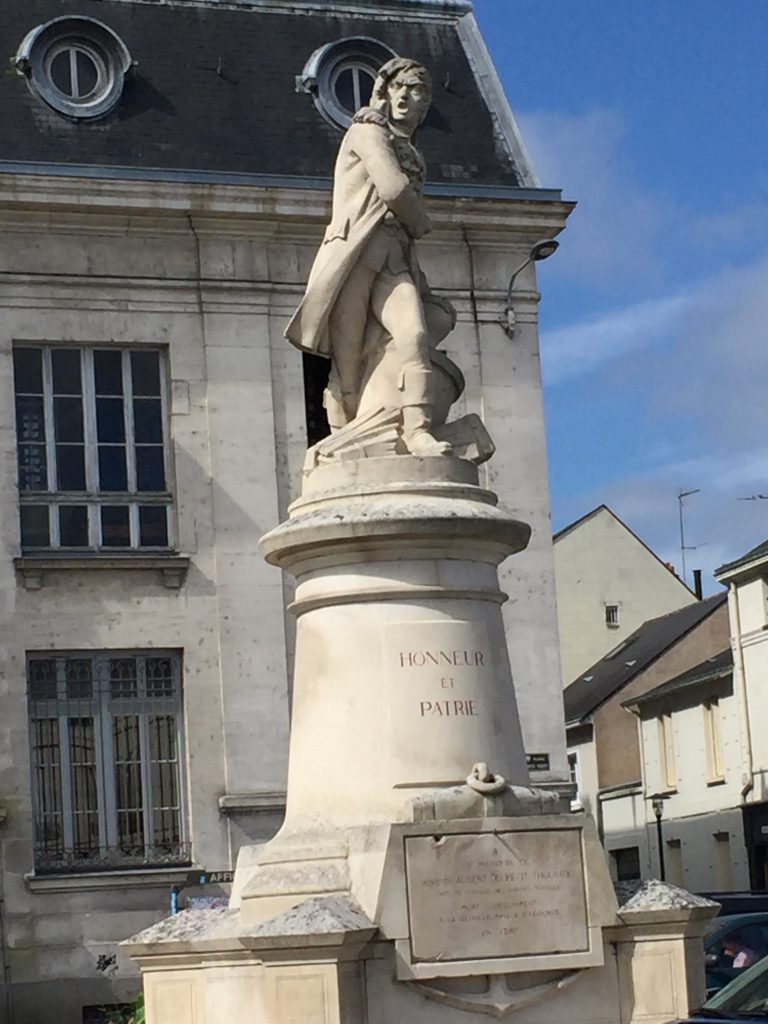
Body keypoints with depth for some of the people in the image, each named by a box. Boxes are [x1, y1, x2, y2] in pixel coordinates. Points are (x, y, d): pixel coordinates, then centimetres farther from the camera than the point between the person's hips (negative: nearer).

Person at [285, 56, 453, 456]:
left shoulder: (409, 153, 31)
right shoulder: (368, 130, 8)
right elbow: (393, 188, -6)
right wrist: (421, 223, 9)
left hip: (394, 259, 6)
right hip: (355, 251, -5)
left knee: (414, 332, -20)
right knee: (348, 354, -10)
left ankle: (418, 431, -32)